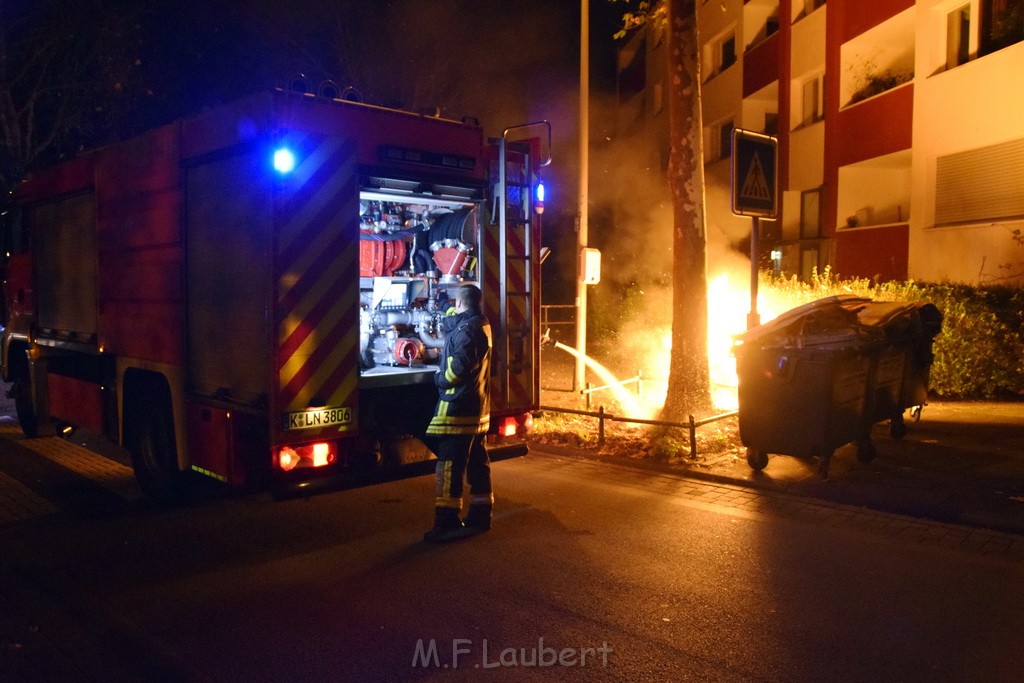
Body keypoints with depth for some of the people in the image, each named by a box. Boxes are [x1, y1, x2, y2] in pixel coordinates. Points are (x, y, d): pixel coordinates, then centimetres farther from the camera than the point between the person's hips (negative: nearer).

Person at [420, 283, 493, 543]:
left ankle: (447, 523, -3)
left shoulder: (466, 329, -16)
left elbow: (458, 366, -26)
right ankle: (480, 516, 20)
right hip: (478, 410, 10)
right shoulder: (481, 325, 14)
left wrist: (439, 379, -9)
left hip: (457, 409, -10)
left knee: (449, 466, -6)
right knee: (477, 462, 13)